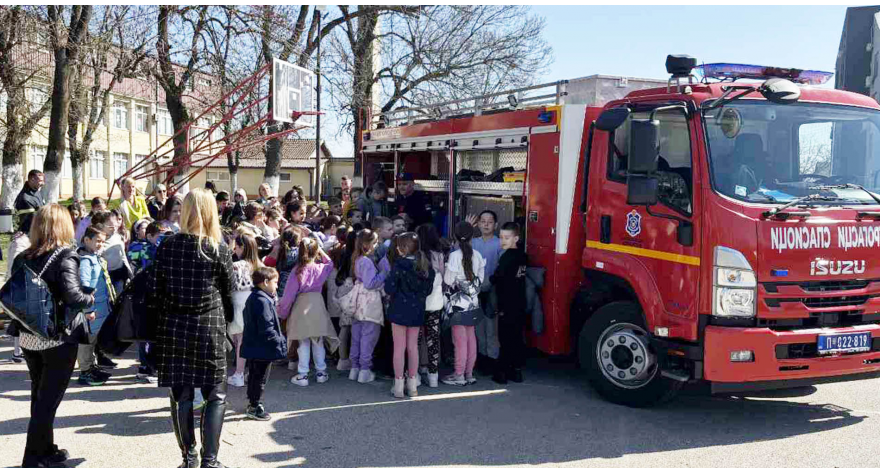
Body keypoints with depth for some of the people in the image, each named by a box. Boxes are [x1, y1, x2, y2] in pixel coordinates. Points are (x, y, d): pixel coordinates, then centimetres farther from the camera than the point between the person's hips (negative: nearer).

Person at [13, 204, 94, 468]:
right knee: (49, 399, 3)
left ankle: (46, 450, 30)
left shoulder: (22, 259, 4)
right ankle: (33, 459, 6)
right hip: (57, 338, -6)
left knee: (40, 396, 19)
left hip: (28, 337, 6)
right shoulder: (65, 257, -14)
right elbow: (72, 296, -26)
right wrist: (91, 300, -8)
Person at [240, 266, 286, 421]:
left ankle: (252, 402, 33)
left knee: (254, 375, 21)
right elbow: (266, 328, -26)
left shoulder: (253, 298, 11)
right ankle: (255, 407, 11)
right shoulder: (263, 301, -22)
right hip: (262, 348, -10)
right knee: (260, 378, 2)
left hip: (253, 346, 10)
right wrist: (279, 341, -17)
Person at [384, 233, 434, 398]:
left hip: (399, 309, -5)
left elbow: (389, 288, -16)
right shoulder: (426, 266, -1)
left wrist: (392, 294, 4)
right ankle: (413, 385, 20)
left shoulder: (399, 265, -16)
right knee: (413, 346, 13)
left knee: (399, 347, 4)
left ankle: (398, 386, 10)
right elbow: (429, 289, 5)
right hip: (417, 310, 5)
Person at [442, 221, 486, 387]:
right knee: (471, 337, 12)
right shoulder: (477, 255, -1)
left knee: (460, 340, 0)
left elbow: (448, 281, -13)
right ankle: (469, 373, 20)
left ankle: (459, 375, 7)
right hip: (473, 302, 5)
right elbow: (481, 278, 5)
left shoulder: (454, 256, -16)